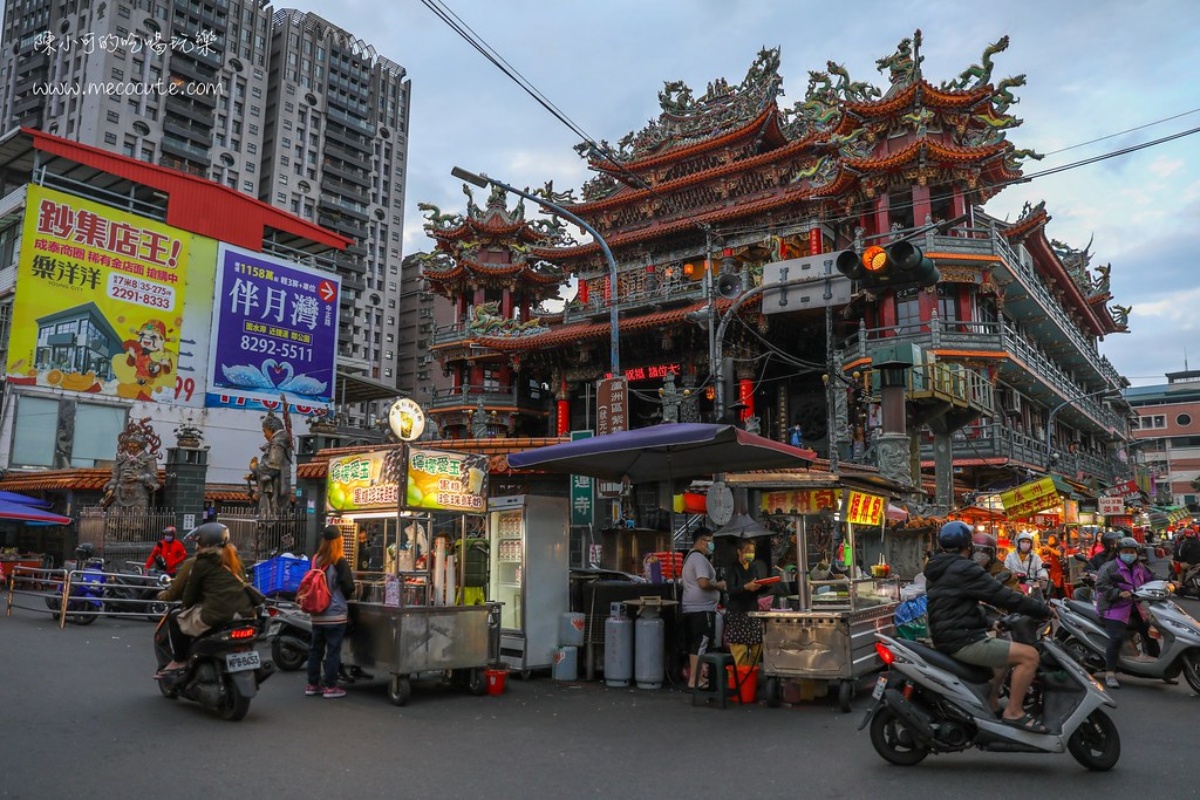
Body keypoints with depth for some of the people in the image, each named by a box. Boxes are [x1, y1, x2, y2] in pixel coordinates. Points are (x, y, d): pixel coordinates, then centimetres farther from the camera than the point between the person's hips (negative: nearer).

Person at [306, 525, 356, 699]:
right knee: (333, 650, 1)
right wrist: (343, 597, 5)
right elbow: (349, 587, -15)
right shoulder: (340, 562, -14)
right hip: (335, 613, -6)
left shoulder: (316, 560, 3)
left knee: (315, 649, 13)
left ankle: (312, 685, 20)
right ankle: (331, 687, 5)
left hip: (317, 613, 6)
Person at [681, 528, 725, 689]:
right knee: (701, 645, -7)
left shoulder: (690, 557, 19)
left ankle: (692, 677, 20)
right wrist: (718, 585, -9)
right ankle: (694, 681, -7)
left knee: (694, 645, 14)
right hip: (702, 609, -10)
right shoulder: (699, 558, -15)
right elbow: (703, 583, -26)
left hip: (691, 609, 10)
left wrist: (714, 586, 18)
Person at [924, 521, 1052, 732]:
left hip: (946, 636, 10)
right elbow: (1003, 596, -16)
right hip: (963, 641, -10)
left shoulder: (936, 570, 14)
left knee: (1006, 651, 30)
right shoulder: (964, 569, -16)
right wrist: (1044, 610, -6)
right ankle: (1013, 712, -7)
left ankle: (992, 704, 31)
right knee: (1029, 655, -13)